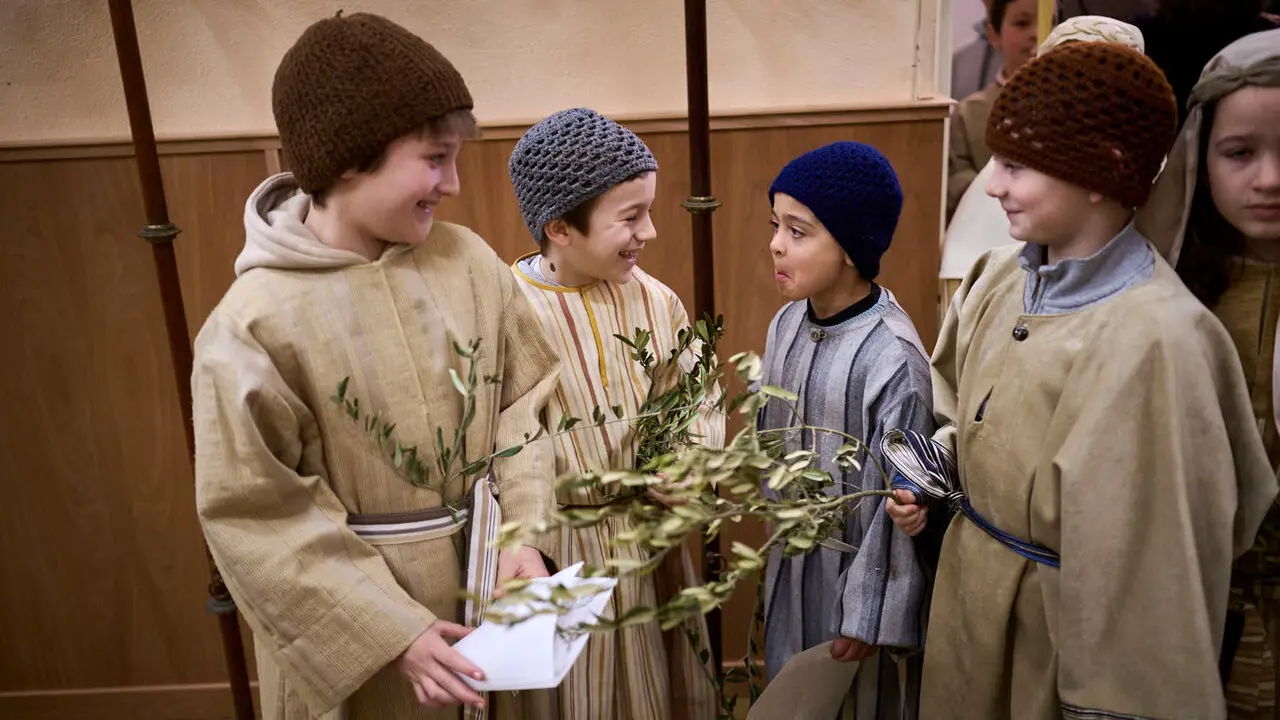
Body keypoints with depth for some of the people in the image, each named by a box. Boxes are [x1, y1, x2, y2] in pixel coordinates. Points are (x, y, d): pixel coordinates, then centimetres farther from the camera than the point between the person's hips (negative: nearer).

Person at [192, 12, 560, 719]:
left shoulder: (467, 261, -8)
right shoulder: (253, 325, -20)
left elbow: (522, 400, 1)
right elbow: (258, 515, -16)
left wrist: (524, 535, -10)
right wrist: (394, 632, -17)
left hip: (486, 589, 4)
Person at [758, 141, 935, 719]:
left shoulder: (893, 359, -26)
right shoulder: (788, 323, -5)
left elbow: (898, 503, -21)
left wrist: (869, 618, -15)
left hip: (857, 567, -6)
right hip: (791, 559, 6)